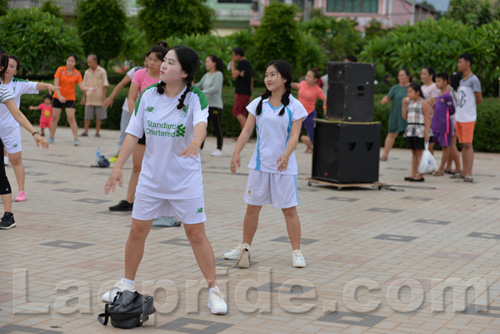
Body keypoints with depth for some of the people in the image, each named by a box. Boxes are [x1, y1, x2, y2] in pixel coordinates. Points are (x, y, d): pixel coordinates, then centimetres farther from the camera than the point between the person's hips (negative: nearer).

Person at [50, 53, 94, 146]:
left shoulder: (77, 73, -3)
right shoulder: (60, 70, -5)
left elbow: (82, 86, -7)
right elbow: (56, 84, -9)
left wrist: (88, 89, -29)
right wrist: (59, 96, -20)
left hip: (70, 98, -1)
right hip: (58, 98, 1)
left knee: (71, 118, -9)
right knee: (54, 118, 5)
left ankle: (76, 139, -4)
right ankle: (51, 138, 19)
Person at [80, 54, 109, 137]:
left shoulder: (102, 71, -1)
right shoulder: (87, 72, 9)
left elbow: (105, 85, -3)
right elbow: (85, 86, 14)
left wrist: (104, 97, -8)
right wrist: (84, 97, 9)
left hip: (99, 99, -3)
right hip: (89, 98, 3)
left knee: (99, 116, 3)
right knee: (87, 116, 1)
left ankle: (97, 132, 11)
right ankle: (85, 132, 5)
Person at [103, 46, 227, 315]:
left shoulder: (196, 98, -13)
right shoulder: (149, 95, -3)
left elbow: (201, 123, -33)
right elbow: (133, 133, 0)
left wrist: (195, 142, -55)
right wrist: (118, 167, -5)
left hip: (185, 179, -3)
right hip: (151, 178, 4)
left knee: (196, 233, 1)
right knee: (138, 230, 9)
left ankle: (213, 290, 13)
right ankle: (127, 284, 27)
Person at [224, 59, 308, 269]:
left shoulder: (295, 107, -5)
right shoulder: (258, 104, 4)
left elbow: (294, 135, -13)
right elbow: (247, 130, 2)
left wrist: (286, 155, -30)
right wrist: (236, 153, -9)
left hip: (284, 165, -3)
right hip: (259, 164, 3)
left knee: (289, 209, 1)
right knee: (252, 207, 10)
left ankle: (296, 252, 11)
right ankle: (245, 247, 24)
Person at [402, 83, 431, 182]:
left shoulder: (423, 103, -7)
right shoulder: (410, 103, 15)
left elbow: (427, 119, -11)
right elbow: (404, 116, 14)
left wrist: (426, 133, -17)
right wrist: (404, 105, 3)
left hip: (419, 131, -7)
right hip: (410, 131, 7)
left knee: (419, 152, -5)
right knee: (414, 153, 11)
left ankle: (420, 175, -3)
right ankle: (413, 175, 13)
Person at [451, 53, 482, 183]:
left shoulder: (474, 80, -10)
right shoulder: (462, 81, 16)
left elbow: (479, 99, -8)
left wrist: (469, 107, 4)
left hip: (468, 118, -8)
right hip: (459, 117, 8)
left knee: (468, 144, -10)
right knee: (463, 145, 10)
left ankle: (469, 173, -10)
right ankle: (464, 172, 15)